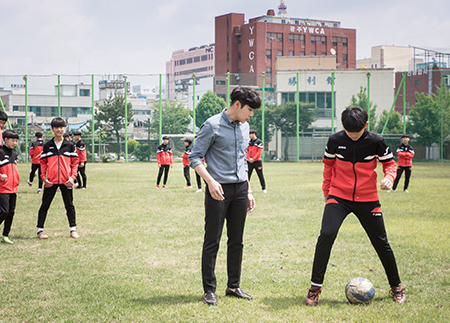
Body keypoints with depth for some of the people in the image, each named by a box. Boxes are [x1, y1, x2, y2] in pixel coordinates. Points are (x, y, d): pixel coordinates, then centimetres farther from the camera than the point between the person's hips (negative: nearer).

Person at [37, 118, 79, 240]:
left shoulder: (70, 145, 6)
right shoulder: (47, 146, 6)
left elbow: (75, 162, 6)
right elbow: (43, 163, 7)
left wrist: (72, 176, -6)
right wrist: (43, 177, -4)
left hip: (66, 181, 0)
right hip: (50, 181, 0)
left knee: (69, 205, 7)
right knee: (45, 205, 3)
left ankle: (73, 229, 15)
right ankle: (40, 230, 10)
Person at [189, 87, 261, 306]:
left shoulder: (244, 127, 15)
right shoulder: (212, 126, -7)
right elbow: (194, 158, -8)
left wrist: (248, 191, 20)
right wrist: (210, 181, -21)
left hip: (240, 189, 7)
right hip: (219, 190, -7)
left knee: (236, 241, 11)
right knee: (212, 241, -3)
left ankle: (234, 286, 21)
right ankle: (209, 290, 5)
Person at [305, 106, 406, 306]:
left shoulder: (375, 142, -7)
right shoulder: (335, 141, -5)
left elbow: (389, 162, 5)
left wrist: (389, 177, -16)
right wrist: (326, 191, 12)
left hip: (367, 199, 1)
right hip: (338, 196, 0)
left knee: (381, 243, 8)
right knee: (326, 235, -21)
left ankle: (396, 287, 28)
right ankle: (315, 287, -9)